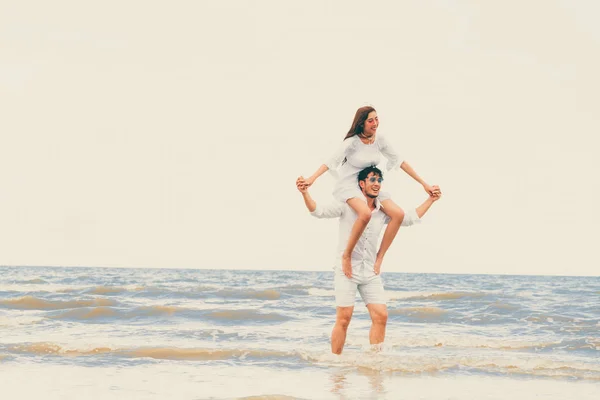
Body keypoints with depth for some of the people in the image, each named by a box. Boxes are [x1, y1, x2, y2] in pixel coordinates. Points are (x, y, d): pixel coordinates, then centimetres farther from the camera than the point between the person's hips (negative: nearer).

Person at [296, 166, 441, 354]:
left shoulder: (383, 211, 8)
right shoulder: (348, 205, -6)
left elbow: (409, 219, 17)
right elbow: (319, 212, -12)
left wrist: (431, 200, 12)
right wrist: (305, 193, -29)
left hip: (370, 272, 5)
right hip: (346, 269, -5)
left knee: (381, 316, -4)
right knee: (343, 319, -7)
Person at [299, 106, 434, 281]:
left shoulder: (380, 140, 0)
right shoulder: (352, 142, -16)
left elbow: (399, 161, 6)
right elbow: (332, 161, -26)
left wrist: (423, 184, 6)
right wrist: (312, 178, -43)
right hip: (348, 185, -6)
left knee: (398, 214, -15)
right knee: (365, 213, -38)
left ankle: (379, 257, -6)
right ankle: (347, 255, -23)